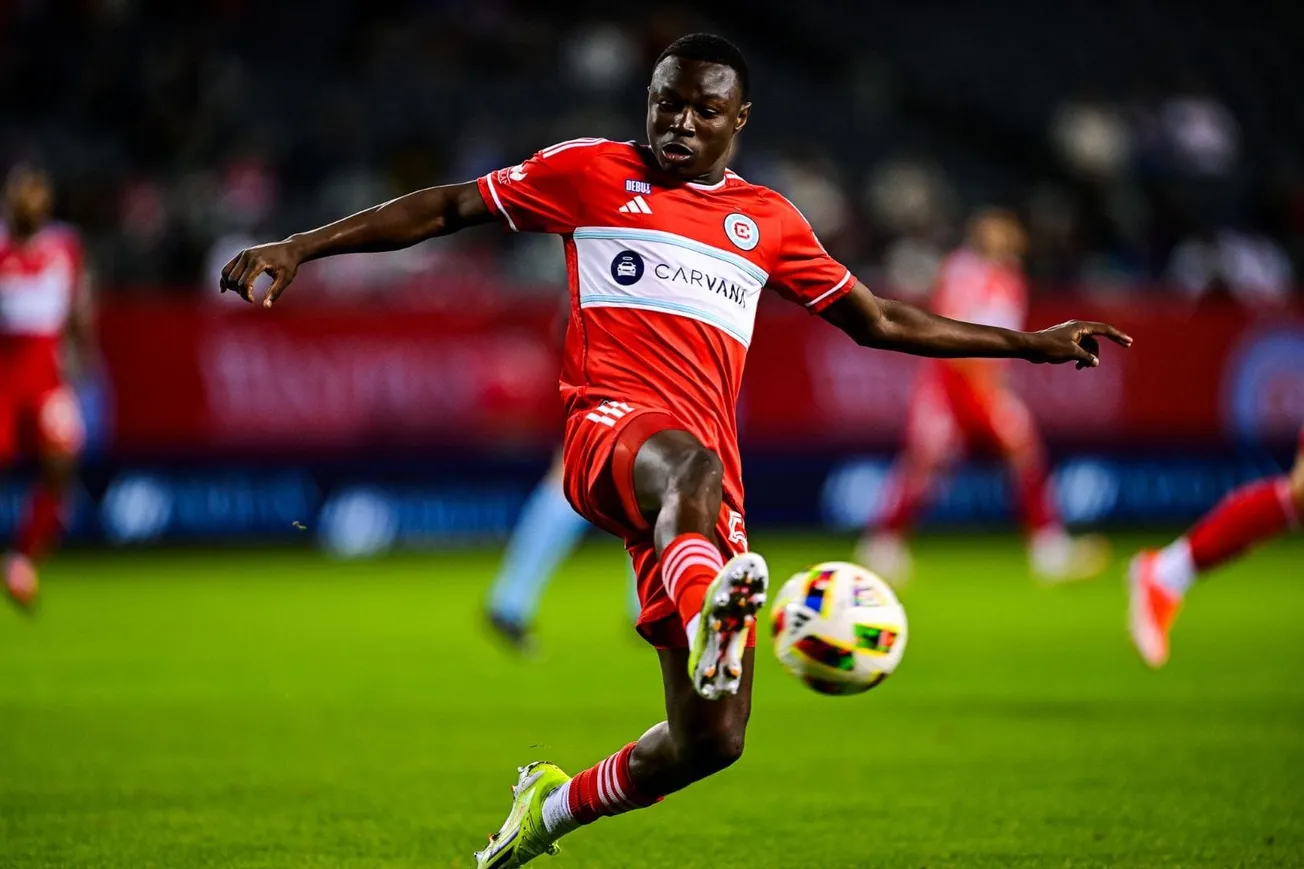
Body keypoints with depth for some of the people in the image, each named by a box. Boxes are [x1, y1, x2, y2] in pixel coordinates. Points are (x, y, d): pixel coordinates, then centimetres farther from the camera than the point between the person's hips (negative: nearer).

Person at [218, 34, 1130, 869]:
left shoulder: (769, 222, 21)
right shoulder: (592, 171, 13)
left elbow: (878, 321, 29)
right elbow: (448, 208, 13)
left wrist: (1030, 343, 28)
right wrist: (298, 248, 6)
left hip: (709, 477, 4)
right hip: (610, 426, -4)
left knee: (712, 740, -3)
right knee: (689, 462, -44)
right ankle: (704, 606, -77)